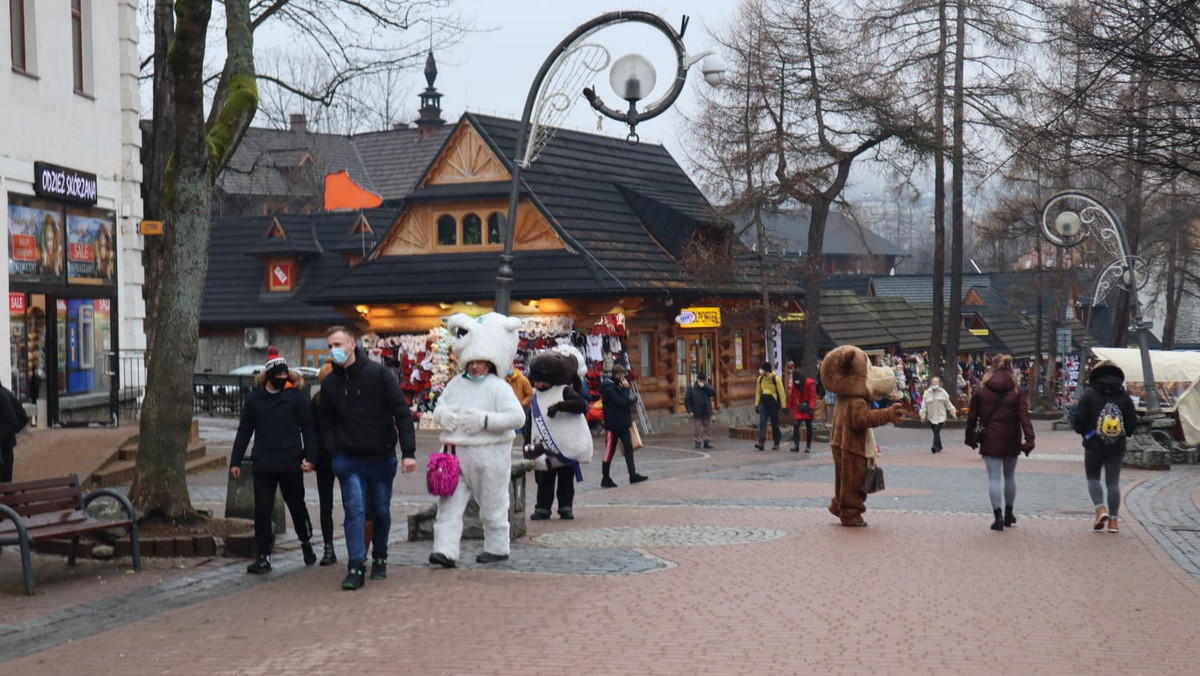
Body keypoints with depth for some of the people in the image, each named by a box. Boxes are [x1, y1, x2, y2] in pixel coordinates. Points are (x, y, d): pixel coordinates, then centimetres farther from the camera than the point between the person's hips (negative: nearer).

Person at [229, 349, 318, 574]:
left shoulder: (296, 397, -3)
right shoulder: (254, 398, 3)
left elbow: (308, 429, -1)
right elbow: (244, 431, 9)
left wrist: (309, 457, -11)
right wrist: (236, 461, 6)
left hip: (291, 464, -2)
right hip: (263, 465, 2)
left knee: (296, 505, 12)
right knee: (262, 510, 2)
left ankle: (306, 542, 36)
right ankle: (263, 557, 8)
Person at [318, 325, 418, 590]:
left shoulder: (378, 373, -8)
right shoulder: (330, 384, 3)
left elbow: (402, 413, -9)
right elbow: (327, 423, 14)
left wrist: (408, 452, -15)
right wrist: (334, 453, -1)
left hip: (382, 458, -1)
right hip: (349, 461, 1)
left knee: (381, 511, 11)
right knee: (355, 511, -11)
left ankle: (380, 559, 31)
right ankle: (355, 568, -12)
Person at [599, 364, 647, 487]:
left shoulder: (619, 384, 9)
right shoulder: (609, 388, -17)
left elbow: (633, 397, 12)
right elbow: (622, 402, -24)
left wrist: (632, 396, -9)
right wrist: (626, 389, -15)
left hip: (623, 423, 8)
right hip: (612, 425, -8)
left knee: (629, 448, 4)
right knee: (609, 451, 1)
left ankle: (633, 474, 6)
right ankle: (605, 478, 9)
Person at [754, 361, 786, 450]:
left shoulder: (775, 379, -9)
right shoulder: (760, 379, 5)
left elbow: (781, 393, -7)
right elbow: (758, 392, 15)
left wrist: (783, 406, -9)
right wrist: (756, 404, 11)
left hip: (773, 403, -4)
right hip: (764, 402, 4)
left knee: (775, 424, 5)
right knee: (762, 422, -10)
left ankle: (776, 444, 17)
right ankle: (761, 442, -17)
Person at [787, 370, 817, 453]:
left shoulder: (809, 383, -11)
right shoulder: (794, 384, 4)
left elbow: (813, 397, -12)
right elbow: (792, 396, 12)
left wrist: (811, 408, -19)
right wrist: (789, 407, 11)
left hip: (807, 408, -3)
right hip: (797, 409, 3)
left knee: (808, 427, 4)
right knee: (795, 425, -10)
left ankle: (808, 446, 12)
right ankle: (796, 445, -10)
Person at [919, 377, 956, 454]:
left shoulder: (943, 393, 1)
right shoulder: (927, 393, 1)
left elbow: (948, 404, 10)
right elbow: (924, 406, 2)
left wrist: (953, 414, 16)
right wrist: (923, 416, -1)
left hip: (940, 416, -2)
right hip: (931, 417, 2)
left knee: (937, 431, -17)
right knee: (936, 432, 9)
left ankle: (935, 446, -23)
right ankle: (939, 447, 23)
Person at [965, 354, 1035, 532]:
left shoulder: (980, 390, -1)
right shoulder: (1017, 392, -1)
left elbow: (972, 416, 1)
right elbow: (1024, 417, -9)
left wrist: (970, 437, 12)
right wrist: (1029, 439, -13)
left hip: (990, 440, -1)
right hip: (1011, 439, 1)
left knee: (994, 477, 0)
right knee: (1010, 475, 17)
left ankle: (998, 516, -9)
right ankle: (1008, 514, 26)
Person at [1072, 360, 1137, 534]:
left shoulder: (1089, 394, -5)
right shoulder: (1124, 396, 2)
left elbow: (1079, 419, -8)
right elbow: (1132, 422, 5)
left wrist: (1083, 432, 12)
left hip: (1094, 444, -2)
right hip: (1117, 446, 2)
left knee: (1093, 478, 12)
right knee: (1113, 482, 7)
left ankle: (1100, 509, -9)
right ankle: (1113, 520, 7)